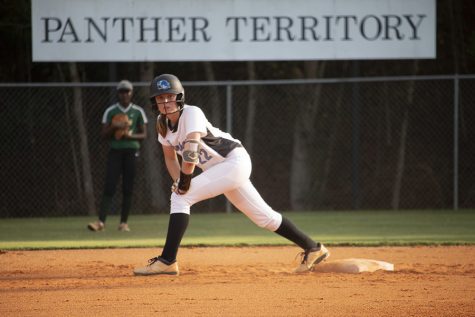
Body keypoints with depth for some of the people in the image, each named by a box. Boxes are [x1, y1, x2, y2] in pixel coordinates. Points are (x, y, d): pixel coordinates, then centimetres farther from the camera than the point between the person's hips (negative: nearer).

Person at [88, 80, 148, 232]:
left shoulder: (138, 111, 5)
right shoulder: (110, 111, 5)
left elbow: (144, 134, 5)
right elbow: (104, 134, 3)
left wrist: (131, 135, -14)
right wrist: (114, 127, -16)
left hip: (131, 150, 1)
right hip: (115, 151, -1)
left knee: (128, 188, 0)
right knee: (109, 187, -10)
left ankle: (124, 222, 7)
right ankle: (101, 221, -17)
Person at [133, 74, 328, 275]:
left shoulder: (191, 113, -22)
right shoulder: (162, 123, 3)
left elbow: (191, 150, -34)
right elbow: (170, 156, 13)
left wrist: (184, 179, -25)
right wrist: (178, 182, -3)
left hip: (235, 161, -9)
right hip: (219, 169, 9)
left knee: (180, 197, -19)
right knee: (264, 216, 13)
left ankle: (167, 262, -21)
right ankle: (313, 249, 23)